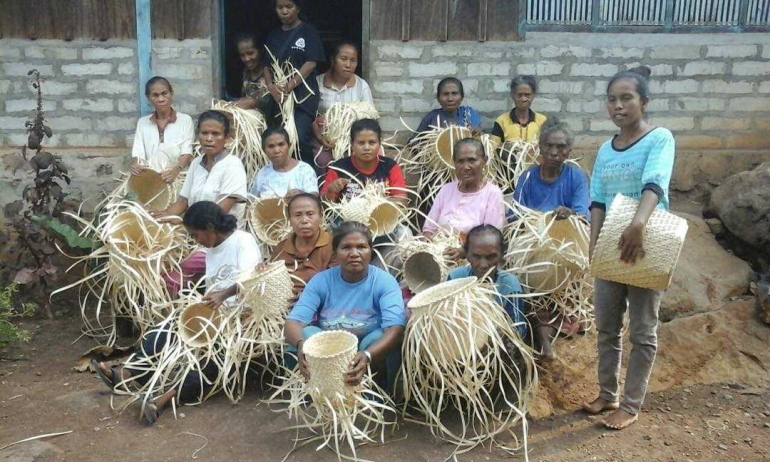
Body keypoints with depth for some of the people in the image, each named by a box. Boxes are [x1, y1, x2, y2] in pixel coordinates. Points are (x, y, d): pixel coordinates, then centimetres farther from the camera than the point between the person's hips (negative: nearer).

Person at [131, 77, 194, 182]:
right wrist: (135, 165, -15)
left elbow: (187, 153, -4)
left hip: (177, 178, -2)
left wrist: (176, 170, -23)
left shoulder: (185, 120, 7)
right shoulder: (142, 122, 17)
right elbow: (138, 153, 7)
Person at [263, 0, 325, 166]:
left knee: (301, 140, -17)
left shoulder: (308, 31, 2)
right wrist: (271, 86, -8)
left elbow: (311, 63, -8)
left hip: (302, 94, -5)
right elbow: (267, 65, 12)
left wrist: (290, 85, -16)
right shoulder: (273, 35, 16)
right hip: (277, 96, 5)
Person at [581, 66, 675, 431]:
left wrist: (638, 225, -42)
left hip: (647, 247, -5)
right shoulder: (605, 150, 9)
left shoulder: (659, 138, -7)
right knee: (606, 327, 13)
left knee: (642, 331, 5)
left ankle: (631, 404, 18)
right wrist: (594, 243, -11)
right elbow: (598, 201, 4)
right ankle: (608, 394, 29)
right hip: (611, 246, 6)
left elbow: (654, 184, -25)